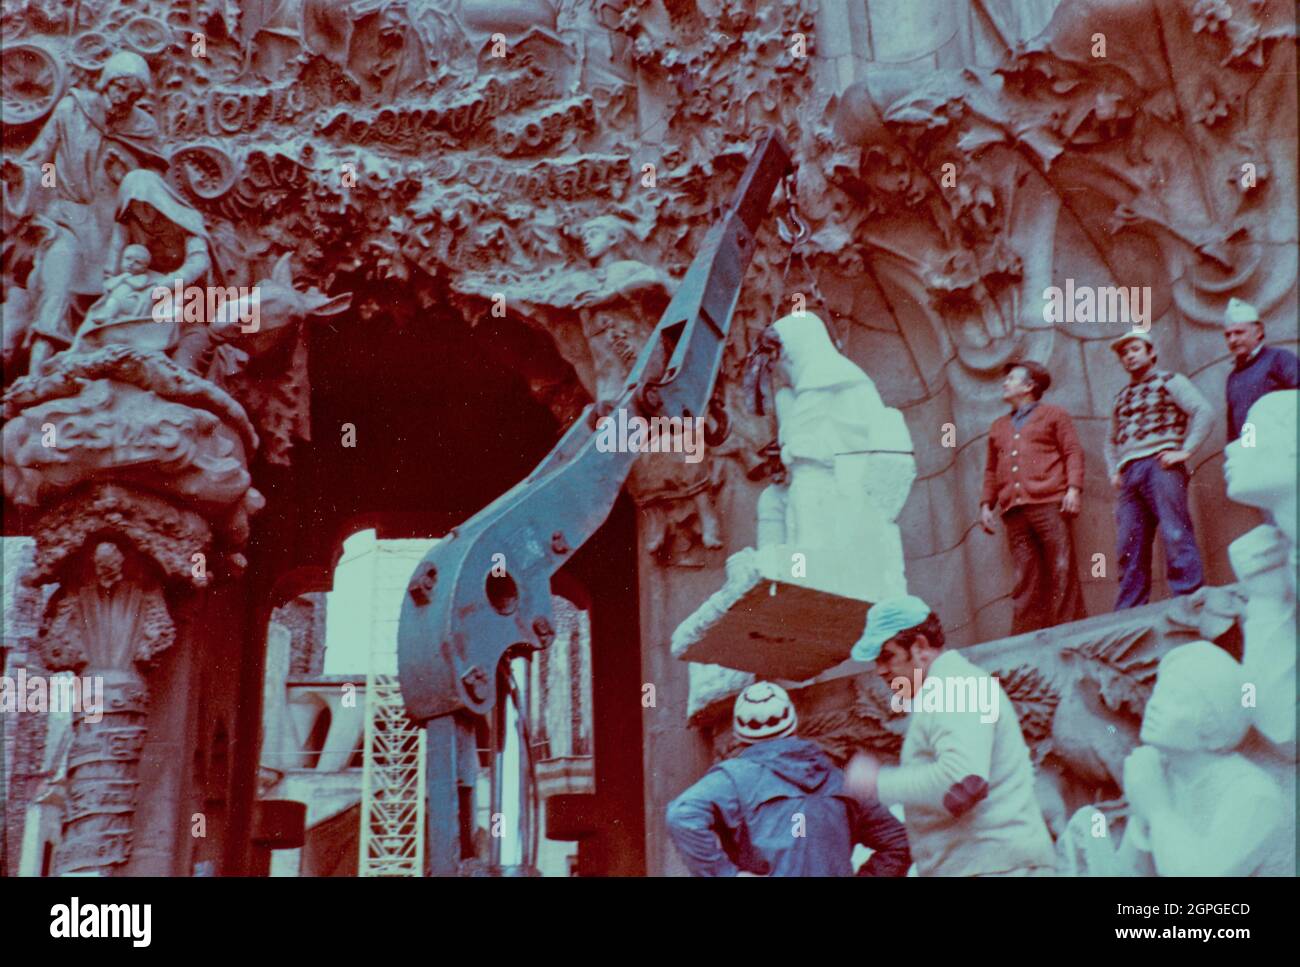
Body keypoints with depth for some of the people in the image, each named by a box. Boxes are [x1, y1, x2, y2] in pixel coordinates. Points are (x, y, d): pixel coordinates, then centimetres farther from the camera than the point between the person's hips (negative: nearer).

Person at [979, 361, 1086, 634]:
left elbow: (1073, 453, 3)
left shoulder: (1053, 415, 13)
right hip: (1014, 511, 4)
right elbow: (991, 469, 26)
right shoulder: (998, 427, 26)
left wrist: (1074, 488, -10)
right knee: (1026, 578, 0)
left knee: (1062, 571, -7)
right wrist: (986, 503, 15)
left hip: (1049, 504, -4)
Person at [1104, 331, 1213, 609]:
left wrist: (1185, 451, -12)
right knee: (1130, 547, 0)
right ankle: (1128, 615, -1)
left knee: (1175, 535, -14)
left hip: (1160, 465, -5)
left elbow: (1204, 411, -5)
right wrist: (1113, 471, 18)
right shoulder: (1122, 397, 26)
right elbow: (1111, 440, 35)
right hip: (1129, 474, 5)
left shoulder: (1169, 381, 8)